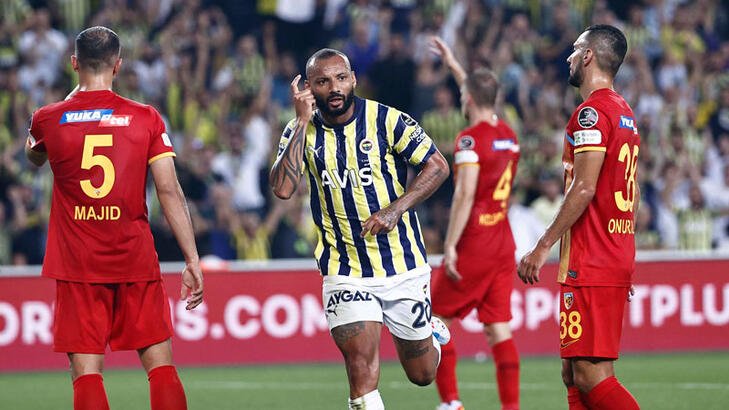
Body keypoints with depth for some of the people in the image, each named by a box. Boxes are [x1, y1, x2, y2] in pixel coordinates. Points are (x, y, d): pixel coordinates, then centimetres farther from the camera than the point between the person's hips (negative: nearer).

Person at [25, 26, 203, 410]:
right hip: (137, 263, 0)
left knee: (86, 373, -3)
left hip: (76, 265, 0)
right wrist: (192, 260, -2)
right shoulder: (146, 118, -2)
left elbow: (34, 157, 24)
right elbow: (170, 191, -5)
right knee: (161, 366, 7)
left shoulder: (48, 119, 0)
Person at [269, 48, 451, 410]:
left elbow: (437, 166, -4)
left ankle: (430, 334, 48)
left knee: (421, 374, 13)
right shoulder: (302, 132, -3)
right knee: (361, 365, -18)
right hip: (345, 272, 0)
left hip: (403, 264, 0)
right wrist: (303, 122, -19)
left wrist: (396, 209, -17)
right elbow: (283, 189, -18)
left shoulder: (386, 120, -8)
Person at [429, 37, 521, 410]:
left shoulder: (470, 140, -12)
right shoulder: (508, 134, 11)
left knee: (435, 319, 6)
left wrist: (450, 245, -19)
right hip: (504, 245, 7)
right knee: (498, 328, 5)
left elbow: (465, 194, -20)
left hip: (474, 245, -7)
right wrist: (453, 66, 41)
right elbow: (483, 101, 31)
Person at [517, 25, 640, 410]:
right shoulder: (625, 113, 18)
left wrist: (543, 246, -16)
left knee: (591, 376, -13)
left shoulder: (592, 112, -11)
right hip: (618, 259, 10)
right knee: (574, 373, 11)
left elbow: (583, 189, -19)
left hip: (590, 265, -10)